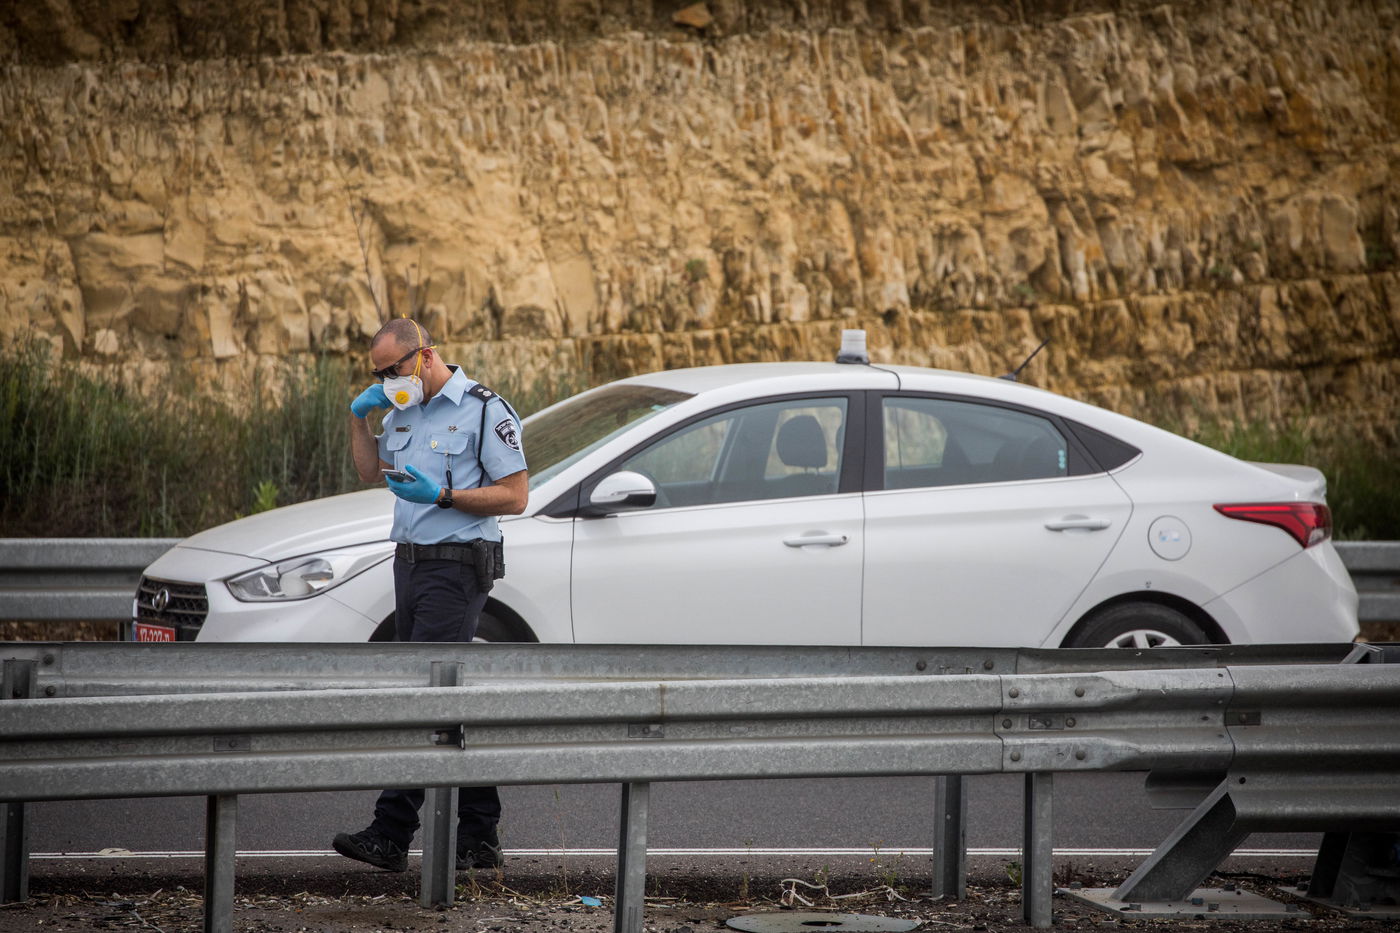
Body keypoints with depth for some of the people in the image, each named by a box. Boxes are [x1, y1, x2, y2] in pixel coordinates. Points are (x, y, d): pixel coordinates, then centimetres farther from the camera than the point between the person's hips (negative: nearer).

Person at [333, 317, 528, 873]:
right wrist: (359, 417, 12)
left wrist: (443, 497, -21)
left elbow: (515, 496, -11)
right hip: (410, 563, 9)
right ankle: (480, 838, 12)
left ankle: (390, 836, -16)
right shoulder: (403, 412, 15)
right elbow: (370, 472, 28)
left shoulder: (485, 411, -8)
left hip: (456, 569, -8)